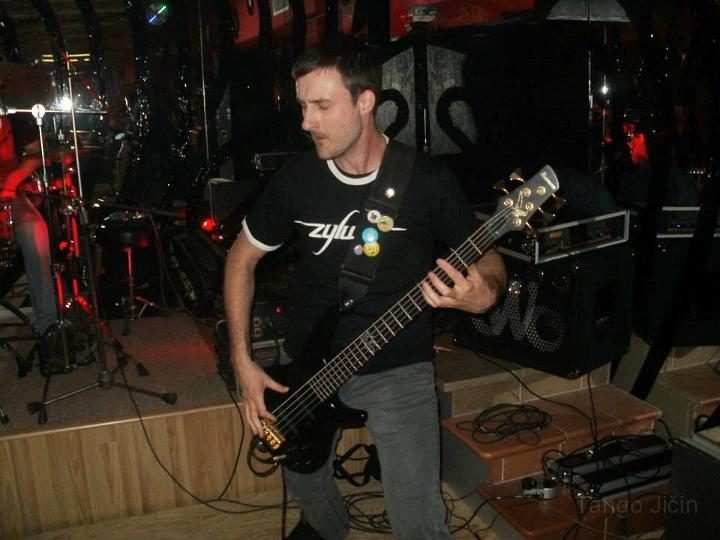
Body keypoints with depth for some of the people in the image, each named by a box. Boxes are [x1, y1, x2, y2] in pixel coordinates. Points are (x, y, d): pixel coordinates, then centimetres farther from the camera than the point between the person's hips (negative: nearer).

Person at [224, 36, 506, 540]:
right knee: (305, 483, 21)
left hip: (398, 368, -3)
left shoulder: (428, 180, -14)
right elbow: (243, 257, 5)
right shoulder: (296, 177, -6)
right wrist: (243, 360, -2)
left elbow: (489, 257, -2)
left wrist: (484, 294, -28)